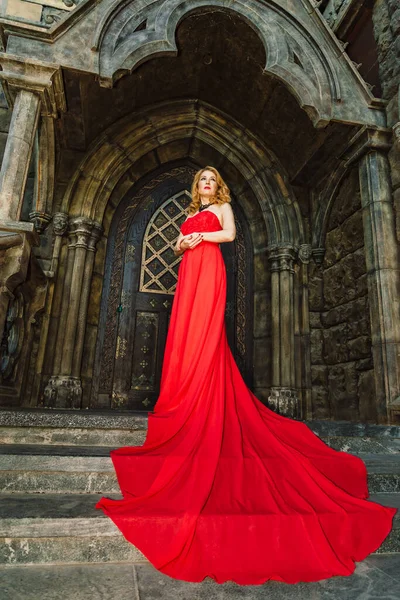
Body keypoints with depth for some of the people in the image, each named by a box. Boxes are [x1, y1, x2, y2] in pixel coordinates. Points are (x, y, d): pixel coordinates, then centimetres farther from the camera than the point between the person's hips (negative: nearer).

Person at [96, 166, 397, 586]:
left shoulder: (221, 207, 16)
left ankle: (195, 409, -17)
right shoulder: (190, 214, 30)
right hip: (189, 273, 7)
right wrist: (181, 244, 3)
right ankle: (183, 402, -2)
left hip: (209, 271, -6)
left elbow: (230, 233, -2)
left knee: (203, 338, -16)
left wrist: (199, 236, -5)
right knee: (186, 338, -3)